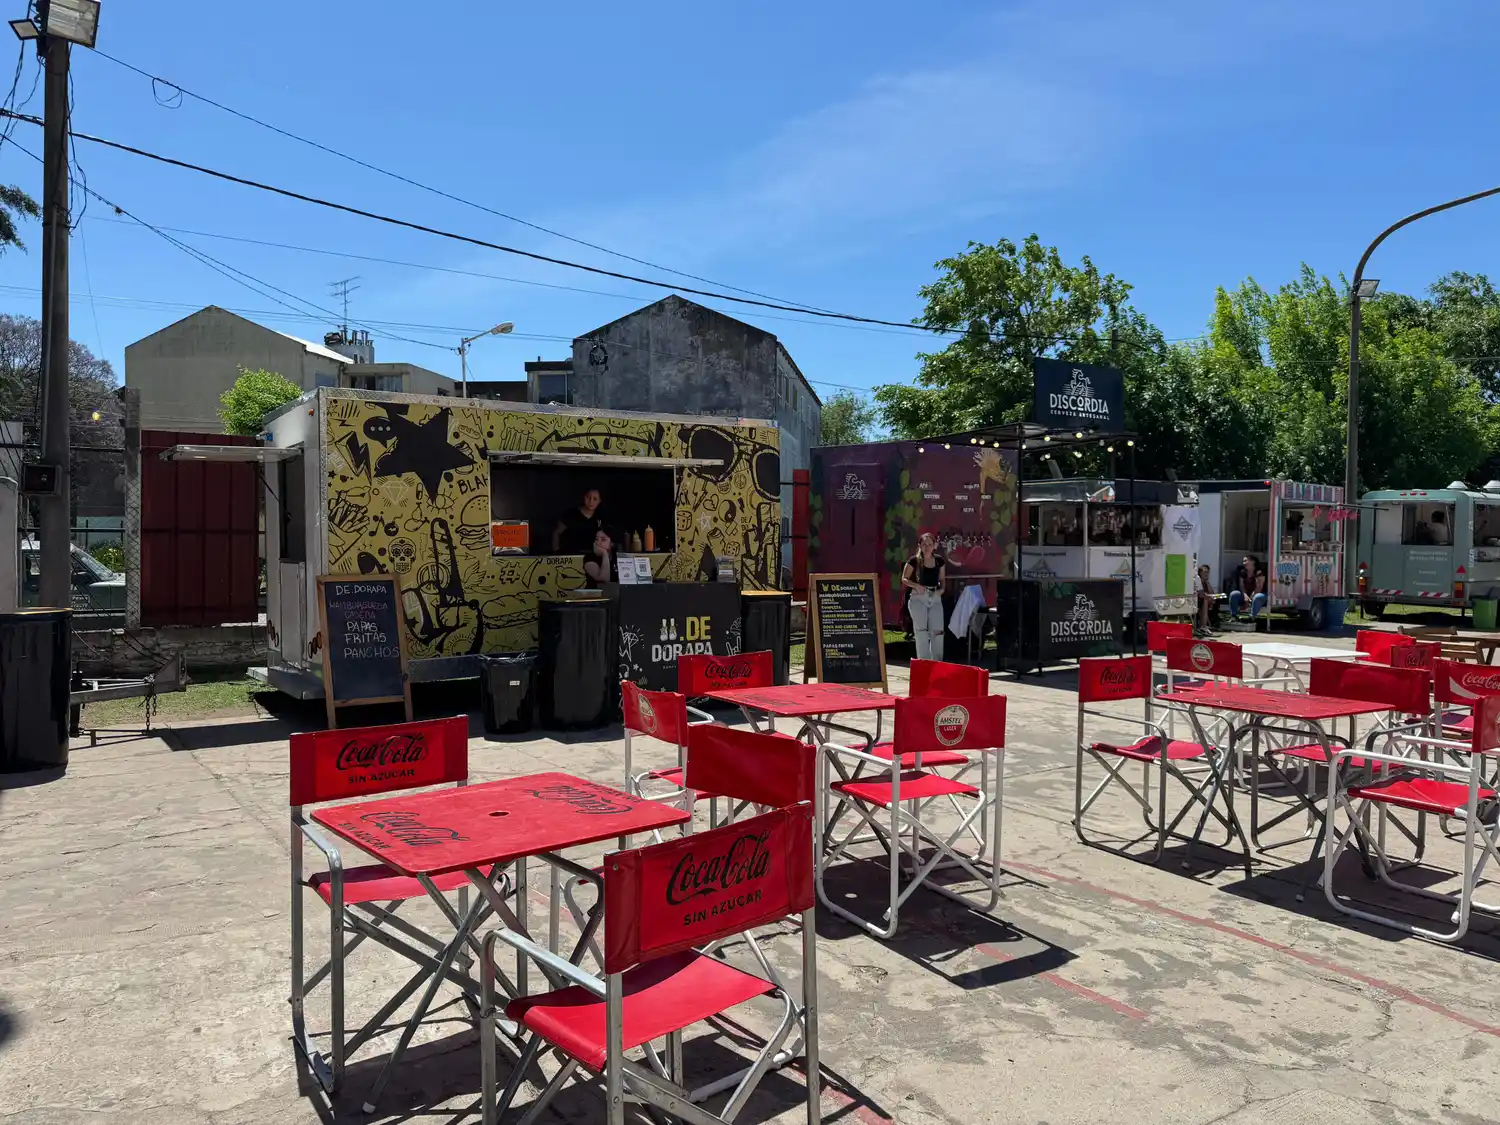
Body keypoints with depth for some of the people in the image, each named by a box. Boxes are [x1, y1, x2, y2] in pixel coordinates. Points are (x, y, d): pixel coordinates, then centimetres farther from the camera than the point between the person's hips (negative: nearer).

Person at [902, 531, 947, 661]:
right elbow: (904, 579, -1)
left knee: (938, 632, 4)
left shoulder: (939, 560, 4)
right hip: (919, 598, -3)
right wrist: (916, 586, -17)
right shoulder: (914, 560, -7)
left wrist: (941, 588, -4)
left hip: (935, 598, 4)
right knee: (921, 632, 0)